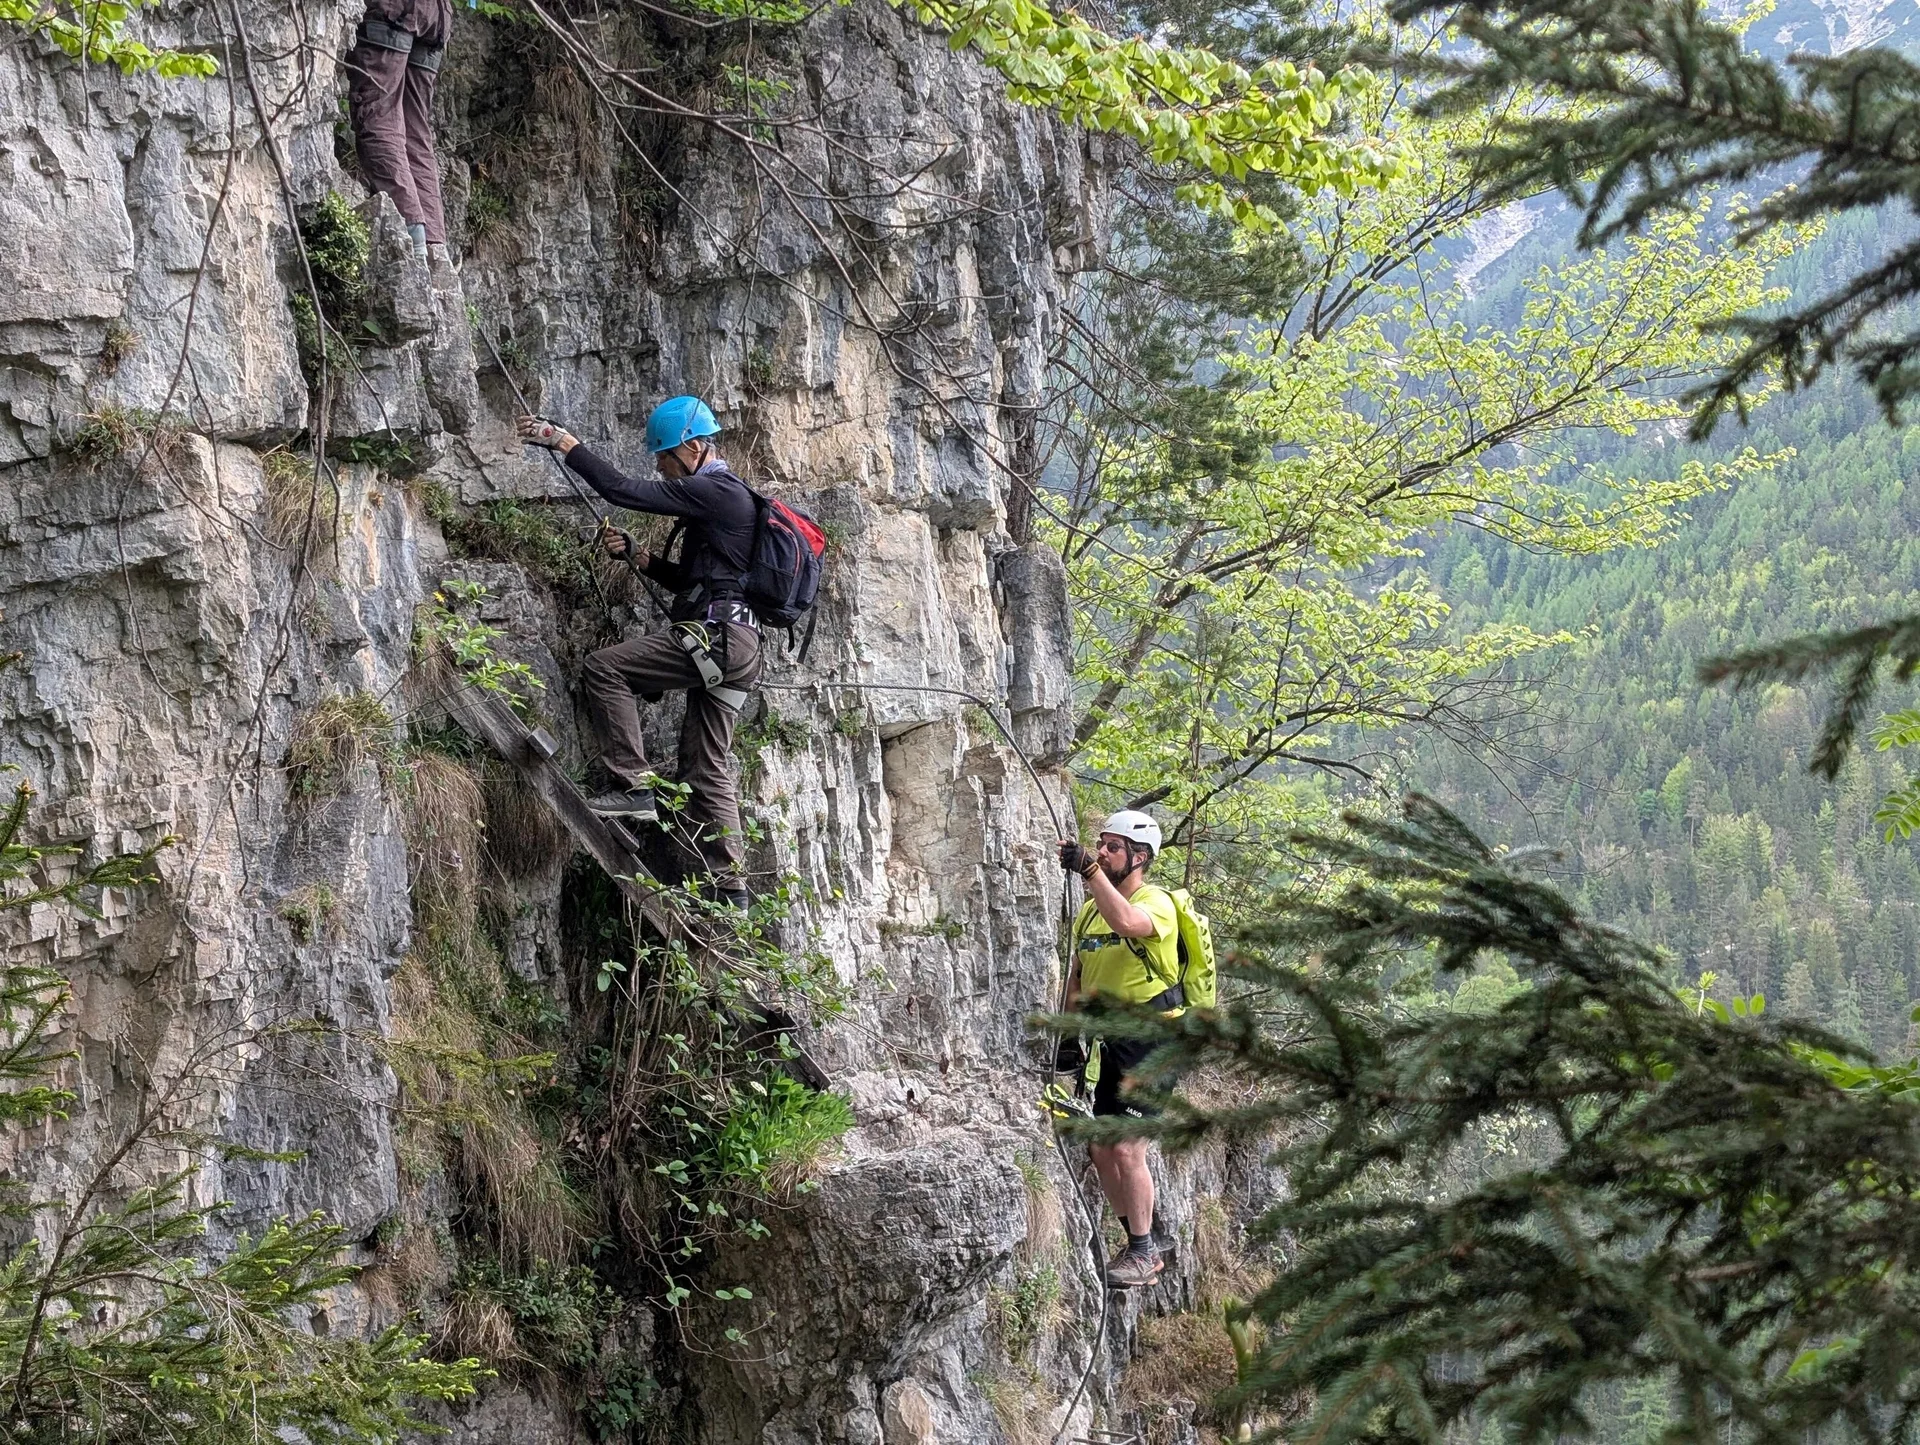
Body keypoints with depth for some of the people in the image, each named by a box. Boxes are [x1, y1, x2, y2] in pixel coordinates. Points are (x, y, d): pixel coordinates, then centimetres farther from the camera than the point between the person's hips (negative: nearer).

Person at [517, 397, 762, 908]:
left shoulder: (713, 491, -8)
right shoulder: (728, 497, 24)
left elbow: (622, 489, -13)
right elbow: (688, 580, 29)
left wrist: (561, 441, -7)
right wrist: (633, 554, 17)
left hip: (713, 635, -10)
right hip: (736, 649, 10)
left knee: (605, 667, -10)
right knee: (707, 770, 10)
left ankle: (634, 787, -14)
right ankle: (729, 887, 8)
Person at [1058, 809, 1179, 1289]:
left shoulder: (1156, 903, -11)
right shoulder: (1091, 909, 14)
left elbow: (1126, 922, -36)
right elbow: (1077, 970, 22)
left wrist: (1089, 868, -38)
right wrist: (1076, 1003, 4)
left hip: (1151, 1045, -8)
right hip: (1108, 1042, 8)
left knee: (1127, 1150, -12)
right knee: (1101, 1150, 9)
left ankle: (1145, 1254, -1)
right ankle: (1137, 1244, 22)